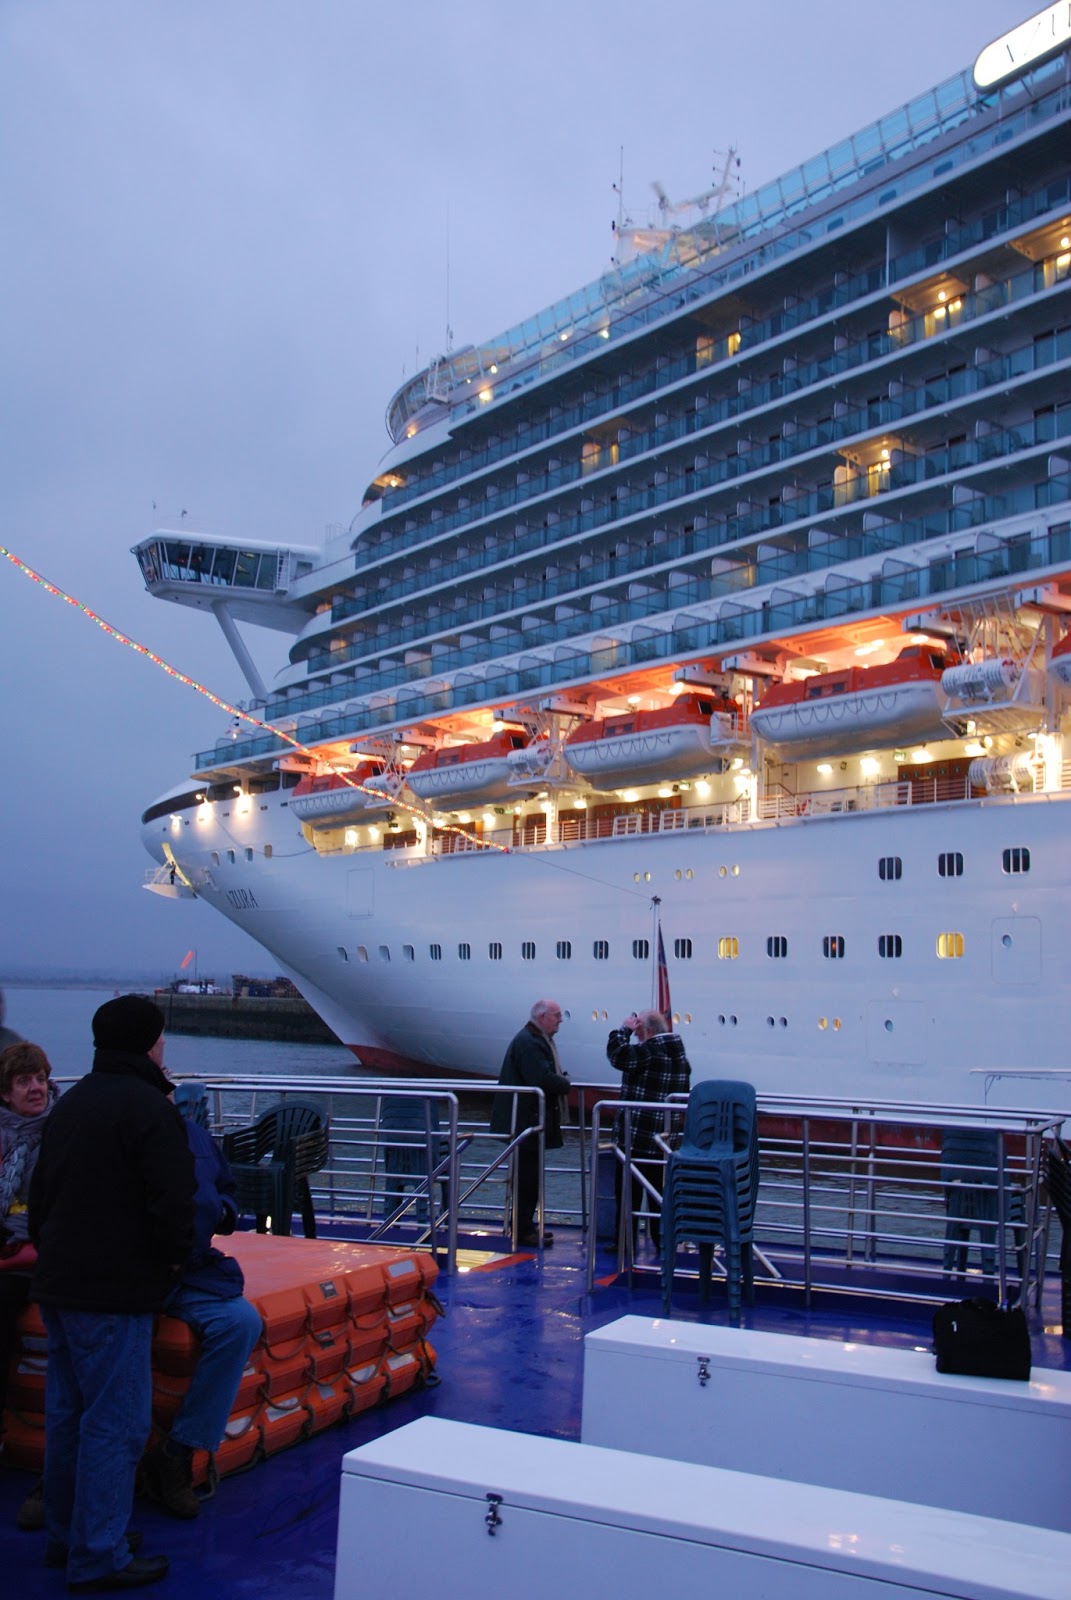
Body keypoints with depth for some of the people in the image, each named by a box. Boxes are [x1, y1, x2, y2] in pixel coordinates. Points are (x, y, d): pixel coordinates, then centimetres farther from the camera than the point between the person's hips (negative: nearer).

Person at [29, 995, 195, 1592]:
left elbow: (40, 1190, 19)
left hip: (59, 1283, 9)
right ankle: (99, 1558, 6)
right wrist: (176, 1256, -3)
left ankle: (65, 1537, 31)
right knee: (115, 1422, -1)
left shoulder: (71, 1101, 13)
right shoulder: (149, 1107, -16)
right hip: (115, 1291, -9)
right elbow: (171, 1200, -20)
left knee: (68, 1412, 18)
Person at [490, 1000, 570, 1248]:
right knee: (528, 1178, -4)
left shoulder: (538, 1040, 16)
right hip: (526, 1121, -11)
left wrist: (561, 1078, 0)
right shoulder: (528, 1042, -20)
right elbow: (543, 1080, -29)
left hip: (531, 1121, 11)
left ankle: (526, 1226, 25)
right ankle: (524, 1231, 3)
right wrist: (566, 1083, -12)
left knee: (529, 1177, 17)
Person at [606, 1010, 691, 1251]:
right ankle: (662, 1241, 17)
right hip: (666, 1137, 8)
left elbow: (617, 1054, -22)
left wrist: (624, 1029, -10)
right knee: (660, 1191, 14)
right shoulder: (678, 1052, 9)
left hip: (638, 1136, -8)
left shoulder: (649, 1051, -18)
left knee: (630, 1191, 2)